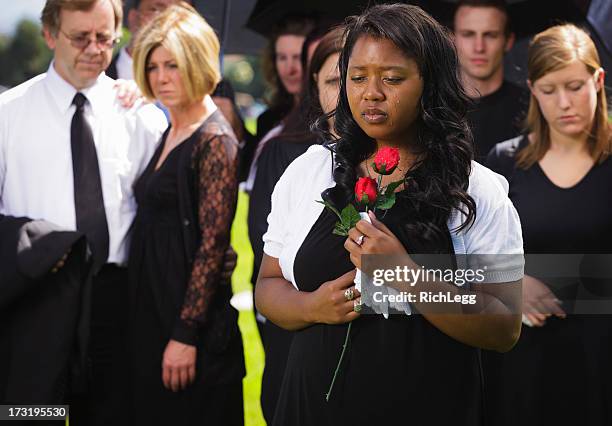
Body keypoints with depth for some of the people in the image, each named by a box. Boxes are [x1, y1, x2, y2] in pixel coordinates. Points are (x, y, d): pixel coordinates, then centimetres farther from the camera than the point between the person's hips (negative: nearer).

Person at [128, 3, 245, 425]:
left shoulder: (215, 141, -13)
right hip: (152, 308, 8)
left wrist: (186, 335, -20)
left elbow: (212, 245, -18)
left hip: (191, 313, -8)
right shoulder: (169, 135, 12)